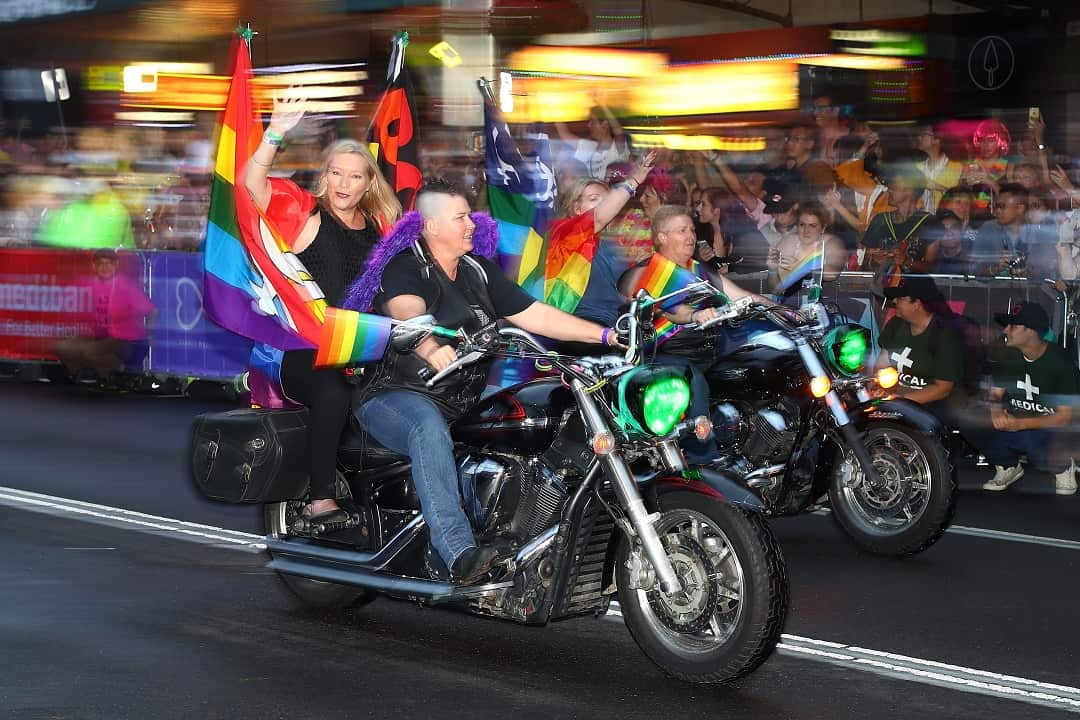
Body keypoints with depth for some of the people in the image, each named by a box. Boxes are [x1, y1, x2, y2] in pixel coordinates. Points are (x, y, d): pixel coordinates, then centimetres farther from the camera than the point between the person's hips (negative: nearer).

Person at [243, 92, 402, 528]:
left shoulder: (381, 226, 17)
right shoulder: (303, 211, 4)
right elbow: (252, 184, -12)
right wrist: (275, 134, -28)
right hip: (304, 355, -4)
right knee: (332, 392, -34)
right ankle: (321, 500, -24)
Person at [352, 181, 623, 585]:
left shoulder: (479, 272, 17)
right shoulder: (404, 267, -5)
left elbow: (534, 315, 12)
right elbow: (409, 316, -27)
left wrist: (606, 335, 2)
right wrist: (431, 349, -50)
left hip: (463, 405, 8)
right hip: (397, 396, -8)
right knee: (430, 430, -39)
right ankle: (459, 554, -50)